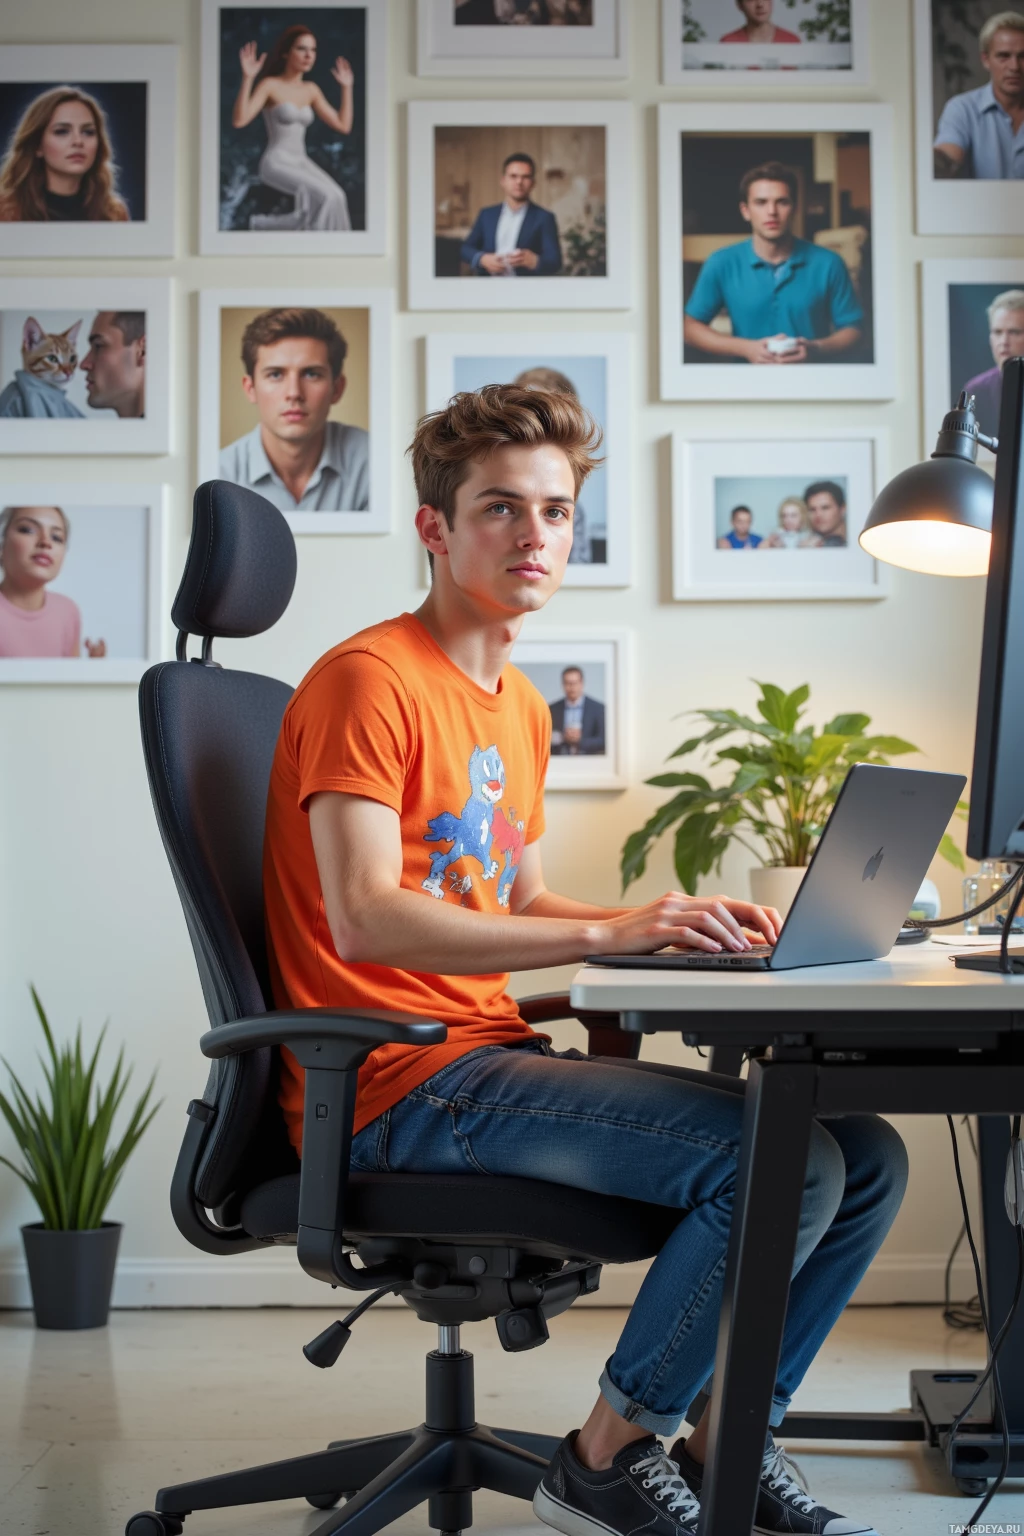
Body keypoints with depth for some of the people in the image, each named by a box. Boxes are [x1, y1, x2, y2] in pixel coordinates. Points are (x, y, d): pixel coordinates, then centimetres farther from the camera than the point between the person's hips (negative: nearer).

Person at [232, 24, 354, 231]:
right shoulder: (269, 84, -7)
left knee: (336, 198, -25)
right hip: (276, 165, -6)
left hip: (302, 164, 6)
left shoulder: (311, 90, 12)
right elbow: (239, 121, -20)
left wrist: (346, 87, 12)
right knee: (325, 198, -30)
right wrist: (247, 78, -26)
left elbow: (343, 126, 13)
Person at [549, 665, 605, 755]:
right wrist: (563, 738, -8)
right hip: (559, 761, 1)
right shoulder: (552, 710, 6)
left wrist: (580, 740, -13)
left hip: (588, 761, -1)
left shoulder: (598, 708, 1)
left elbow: (603, 741, 0)